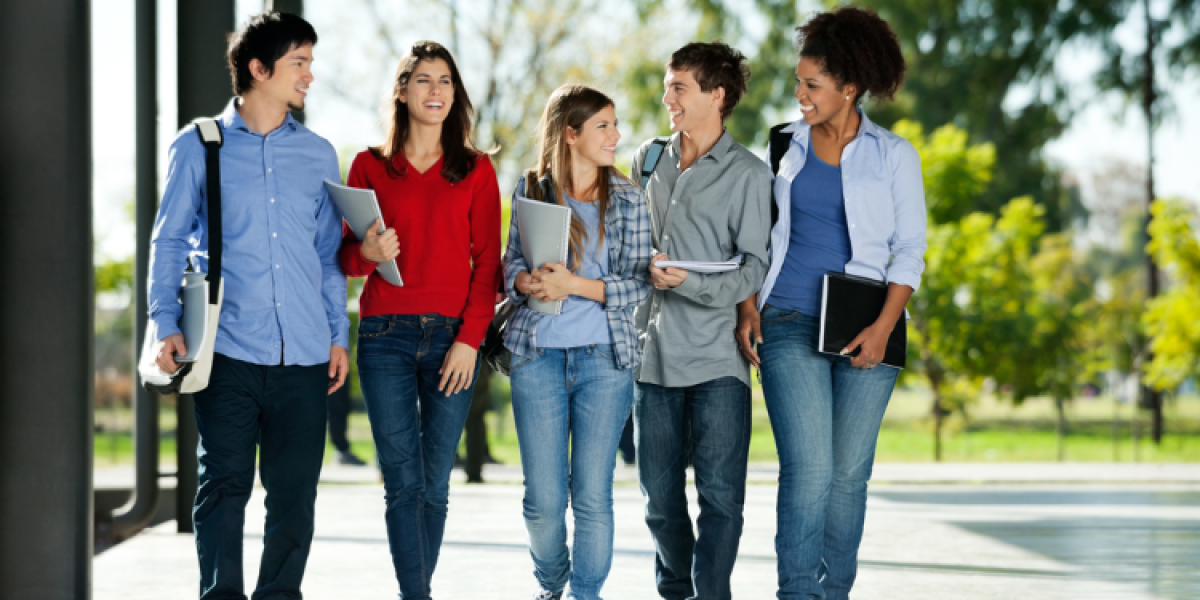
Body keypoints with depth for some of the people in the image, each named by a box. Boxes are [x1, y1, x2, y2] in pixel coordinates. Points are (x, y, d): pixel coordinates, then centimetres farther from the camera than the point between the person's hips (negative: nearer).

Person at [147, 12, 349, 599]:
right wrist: (167, 325, -5)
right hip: (228, 350, -3)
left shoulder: (318, 155, 14)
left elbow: (329, 252, 17)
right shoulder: (198, 146, 5)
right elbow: (169, 240, 6)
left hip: (303, 354, 3)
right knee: (224, 485, -4)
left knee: (295, 494, 4)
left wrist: (338, 335, 9)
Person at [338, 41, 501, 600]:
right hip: (386, 336, -1)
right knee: (403, 481, -7)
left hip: (452, 338, 1)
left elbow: (487, 262, 4)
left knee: (435, 484, 2)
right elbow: (346, 256, 10)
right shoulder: (370, 166, 9)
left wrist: (470, 339, -6)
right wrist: (367, 253, -14)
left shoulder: (476, 170, 9)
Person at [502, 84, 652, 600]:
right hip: (538, 356, 0)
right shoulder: (531, 190, 5)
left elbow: (638, 284, 0)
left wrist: (575, 285, -14)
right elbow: (511, 264, 10)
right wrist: (527, 281, -13)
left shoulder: (628, 198, 4)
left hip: (605, 357, 0)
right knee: (543, 498, 2)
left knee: (593, 495, -2)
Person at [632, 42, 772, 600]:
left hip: (716, 358, -4)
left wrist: (691, 283, -21)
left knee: (720, 495, -8)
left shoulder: (748, 173, 1)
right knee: (660, 497, 8)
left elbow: (754, 266, -6)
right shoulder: (648, 160, 15)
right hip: (653, 352, 4)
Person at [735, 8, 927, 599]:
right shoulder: (784, 146, 9)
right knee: (808, 468, -13)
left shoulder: (894, 156, 4)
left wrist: (883, 327, -9)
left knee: (848, 473, 2)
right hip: (789, 322, 0)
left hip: (862, 330, 0)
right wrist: (747, 306, 1)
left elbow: (909, 251, 3)